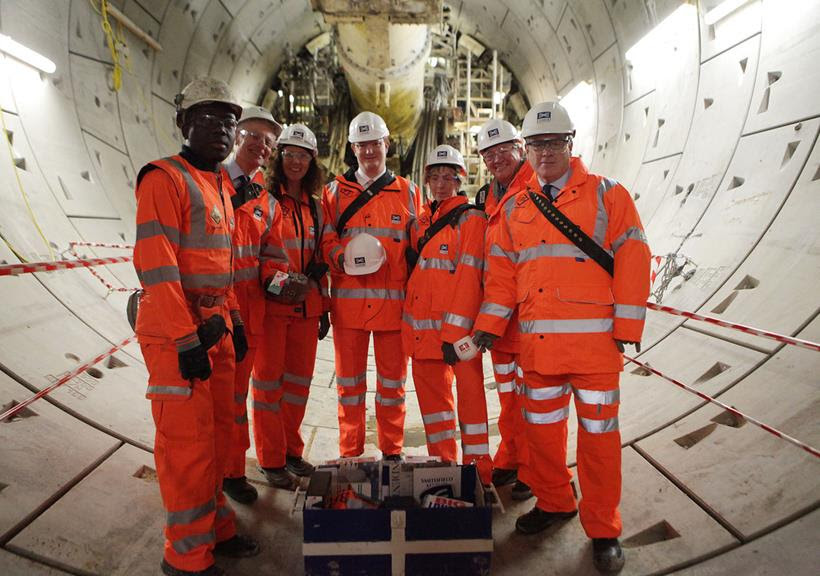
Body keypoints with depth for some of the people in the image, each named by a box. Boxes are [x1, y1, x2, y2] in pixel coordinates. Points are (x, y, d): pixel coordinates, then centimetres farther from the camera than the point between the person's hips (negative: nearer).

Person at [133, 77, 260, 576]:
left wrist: (234, 320, 17)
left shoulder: (222, 185, 16)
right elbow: (156, 265, -18)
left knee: (220, 429, 16)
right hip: (175, 334, -8)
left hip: (215, 328, 9)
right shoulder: (165, 179, -10)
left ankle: (215, 525, 33)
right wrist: (186, 339, -20)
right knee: (188, 441, -1)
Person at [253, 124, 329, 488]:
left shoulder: (315, 207, 14)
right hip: (271, 306, -5)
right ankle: (271, 460, 17)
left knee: (300, 379, 11)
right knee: (269, 380, 3)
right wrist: (273, 282, -18)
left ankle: (292, 450, 27)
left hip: (306, 307, 5)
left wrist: (324, 308, 14)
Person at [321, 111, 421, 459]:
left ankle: (392, 452, 24)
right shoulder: (336, 191, 11)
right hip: (348, 300, 1)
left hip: (393, 301, 0)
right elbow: (326, 239, 6)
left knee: (392, 380, 8)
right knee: (349, 381, 8)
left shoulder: (408, 192, 10)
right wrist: (341, 257, -16)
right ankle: (350, 454, 22)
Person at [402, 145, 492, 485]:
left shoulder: (471, 218, -2)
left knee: (469, 391, -1)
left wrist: (454, 333, -18)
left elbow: (469, 278, -12)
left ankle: (477, 469, 12)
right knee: (430, 390, 12)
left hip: (458, 324, -6)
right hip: (422, 325, 7)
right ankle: (442, 462, 28)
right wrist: (409, 324, 16)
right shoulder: (419, 223, 17)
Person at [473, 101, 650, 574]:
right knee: (542, 427, 13)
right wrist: (489, 325, 4)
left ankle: (603, 529, 22)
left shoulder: (607, 194, 2)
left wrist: (627, 327, -8)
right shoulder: (516, 208, 13)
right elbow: (501, 271, 11)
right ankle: (554, 503, 35)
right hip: (537, 342, 4)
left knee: (598, 433, 5)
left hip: (595, 340, -3)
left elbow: (633, 260, -3)